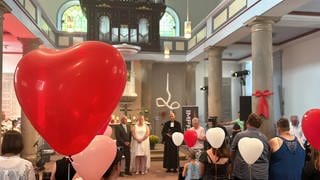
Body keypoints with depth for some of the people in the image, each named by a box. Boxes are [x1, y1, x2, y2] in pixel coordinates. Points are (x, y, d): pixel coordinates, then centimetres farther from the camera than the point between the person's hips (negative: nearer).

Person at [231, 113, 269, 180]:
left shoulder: (239, 135, -8)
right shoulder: (264, 137, 2)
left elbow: (232, 155, 3)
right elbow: (268, 156, 12)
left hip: (243, 174, -3)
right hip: (262, 174, 3)